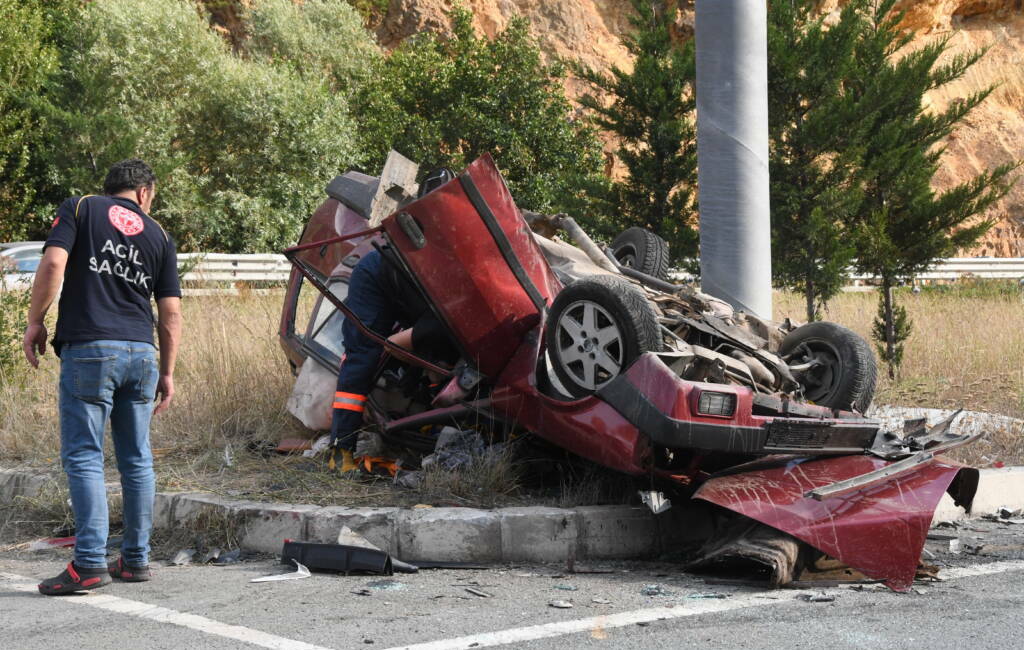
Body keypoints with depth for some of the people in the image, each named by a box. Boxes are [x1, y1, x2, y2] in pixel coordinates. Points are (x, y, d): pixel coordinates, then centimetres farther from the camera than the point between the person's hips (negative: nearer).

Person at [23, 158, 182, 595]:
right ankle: (136, 559, 16)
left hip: (88, 349, -3)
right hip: (141, 352, 4)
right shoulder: (158, 235, 15)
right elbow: (171, 313, 11)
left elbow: (53, 264, -10)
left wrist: (35, 322, 0)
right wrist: (167, 373, 17)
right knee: (136, 460, 11)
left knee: (83, 457, -3)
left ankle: (90, 562, -10)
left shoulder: (79, 209, 6)